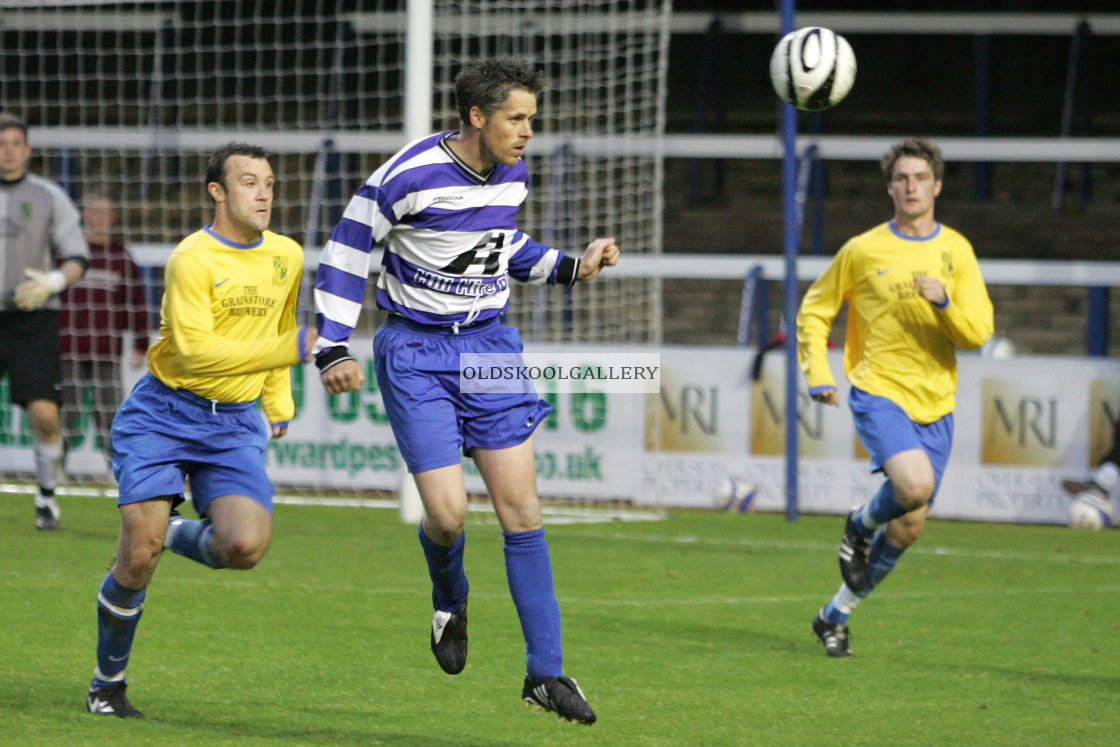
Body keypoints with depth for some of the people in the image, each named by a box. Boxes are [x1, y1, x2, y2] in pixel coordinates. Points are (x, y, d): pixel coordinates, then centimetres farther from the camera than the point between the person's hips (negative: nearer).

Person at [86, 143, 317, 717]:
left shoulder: (287, 256, 6)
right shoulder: (193, 259, -15)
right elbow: (195, 351, -24)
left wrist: (279, 402, 20)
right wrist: (293, 349, -27)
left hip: (235, 423, 4)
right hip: (162, 415, -4)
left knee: (245, 547, -20)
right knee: (139, 554, -11)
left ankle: (178, 535, 16)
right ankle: (107, 682, 12)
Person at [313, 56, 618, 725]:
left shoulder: (513, 174, 2)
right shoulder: (410, 176, -18)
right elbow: (347, 251, -8)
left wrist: (570, 268, 6)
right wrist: (333, 350, -13)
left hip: (491, 343, 5)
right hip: (416, 351, -5)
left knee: (521, 506, -3)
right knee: (447, 512, -12)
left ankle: (545, 674, 0)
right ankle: (450, 601, 26)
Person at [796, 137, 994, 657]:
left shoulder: (956, 251, 5)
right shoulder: (862, 251, -1)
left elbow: (979, 332, 0)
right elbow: (813, 312, 10)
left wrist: (944, 301, -20)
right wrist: (818, 376, -2)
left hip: (935, 404, 4)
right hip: (879, 393, -4)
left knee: (909, 528, 5)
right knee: (914, 484, -30)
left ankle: (836, 616, 22)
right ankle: (861, 525, 4)